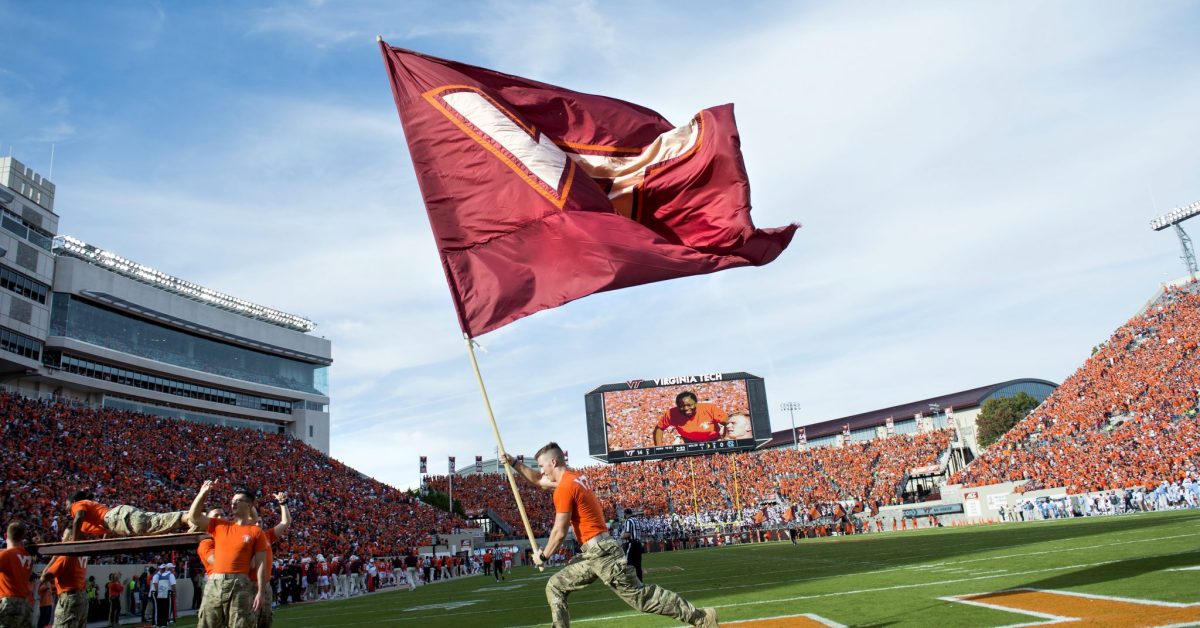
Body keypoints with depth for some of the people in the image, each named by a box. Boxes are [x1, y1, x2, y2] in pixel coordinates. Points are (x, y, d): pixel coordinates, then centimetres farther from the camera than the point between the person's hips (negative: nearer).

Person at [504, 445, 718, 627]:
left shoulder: (564, 487, -14)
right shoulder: (574, 476, 13)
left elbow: (560, 533, -15)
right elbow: (539, 481, 30)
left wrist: (542, 555, 0)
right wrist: (514, 464, 24)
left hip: (601, 552, -10)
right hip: (593, 554, 10)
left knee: (640, 596, -5)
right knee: (555, 586, 13)